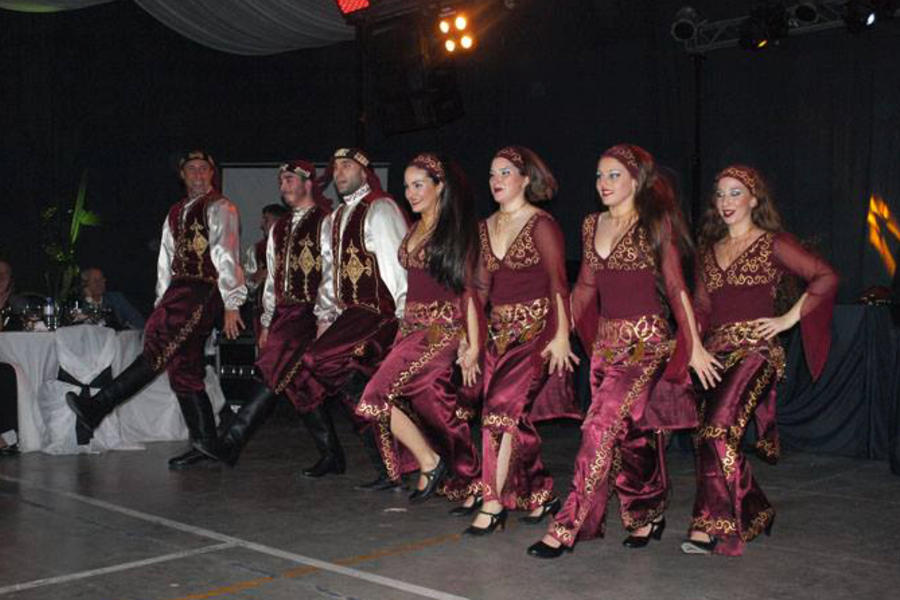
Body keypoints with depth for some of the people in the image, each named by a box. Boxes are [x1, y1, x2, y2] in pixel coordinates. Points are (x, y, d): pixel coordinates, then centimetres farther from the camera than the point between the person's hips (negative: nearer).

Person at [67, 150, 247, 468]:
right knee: (183, 368, 4)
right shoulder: (176, 213, 23)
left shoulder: (220, 208, 0)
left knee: (157, 349, -18)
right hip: (179, 291, 8)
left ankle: (98, 407, -21)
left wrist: (231, 305, -14)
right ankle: (205, 444, 7)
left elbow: (227, 257, -8)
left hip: (204, 292, -8)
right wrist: (161, 303, 16)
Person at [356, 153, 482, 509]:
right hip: (411, 326, 7)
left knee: (378, 397, -15)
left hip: (441, 330, -7)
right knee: (442, 413, 6)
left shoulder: (457, 230, -6)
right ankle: (471, 487, 15)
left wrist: (472, 345, -13)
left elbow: (468, 289, -10)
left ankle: (431, 463, -2)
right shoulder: (414, 230, 16)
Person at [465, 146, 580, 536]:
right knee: (515, 416, 5)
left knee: (504, 405, -17)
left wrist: (561, 335, -16)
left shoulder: (541, 225, -5)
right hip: (500, 329, 7)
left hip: (536, 328, -7)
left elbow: (558, 283, -9)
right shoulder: (486, 228, 14)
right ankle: (542, 493, 19)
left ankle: (494, 501, -12)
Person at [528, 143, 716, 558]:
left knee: (601, 427, -14)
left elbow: (675, 288, -6)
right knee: (628, 434, 10)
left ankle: (566, 528, -11)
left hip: (647, 341, -6)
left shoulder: (655, 225, -5)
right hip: (606, 341, 6)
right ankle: (647, 517, 26)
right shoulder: (592, 226, 12)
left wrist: (694, 346, -8)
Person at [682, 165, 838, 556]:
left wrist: (789, 319, -5)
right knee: (708, 436, 3)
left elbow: (826, 277, -1)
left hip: (755, 350, -6)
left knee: (718, 429, -22)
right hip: (717, 353, 6)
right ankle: (756, 513, 22)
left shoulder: (773, 244, 2)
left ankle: (710, 525, -20)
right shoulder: (710, 250, 19)